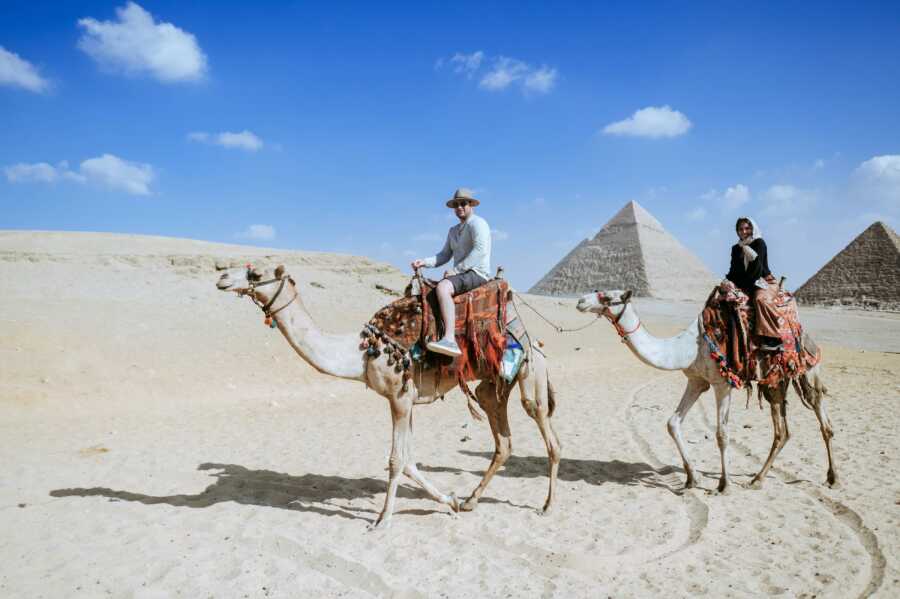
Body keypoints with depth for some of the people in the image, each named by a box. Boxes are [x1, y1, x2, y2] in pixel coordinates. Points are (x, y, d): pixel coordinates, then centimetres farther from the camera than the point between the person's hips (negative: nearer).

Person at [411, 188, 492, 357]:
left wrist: (455, 270, -20)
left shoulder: (477, 223, -6)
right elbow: (444, 256, 16)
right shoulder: (453, 231, 21)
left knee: (442, 287, -33)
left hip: (476, 274, -9)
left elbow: (480, 250, -20)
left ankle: (449, 340, -43)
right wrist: (424, 262, -2)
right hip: (461, 275, 10)